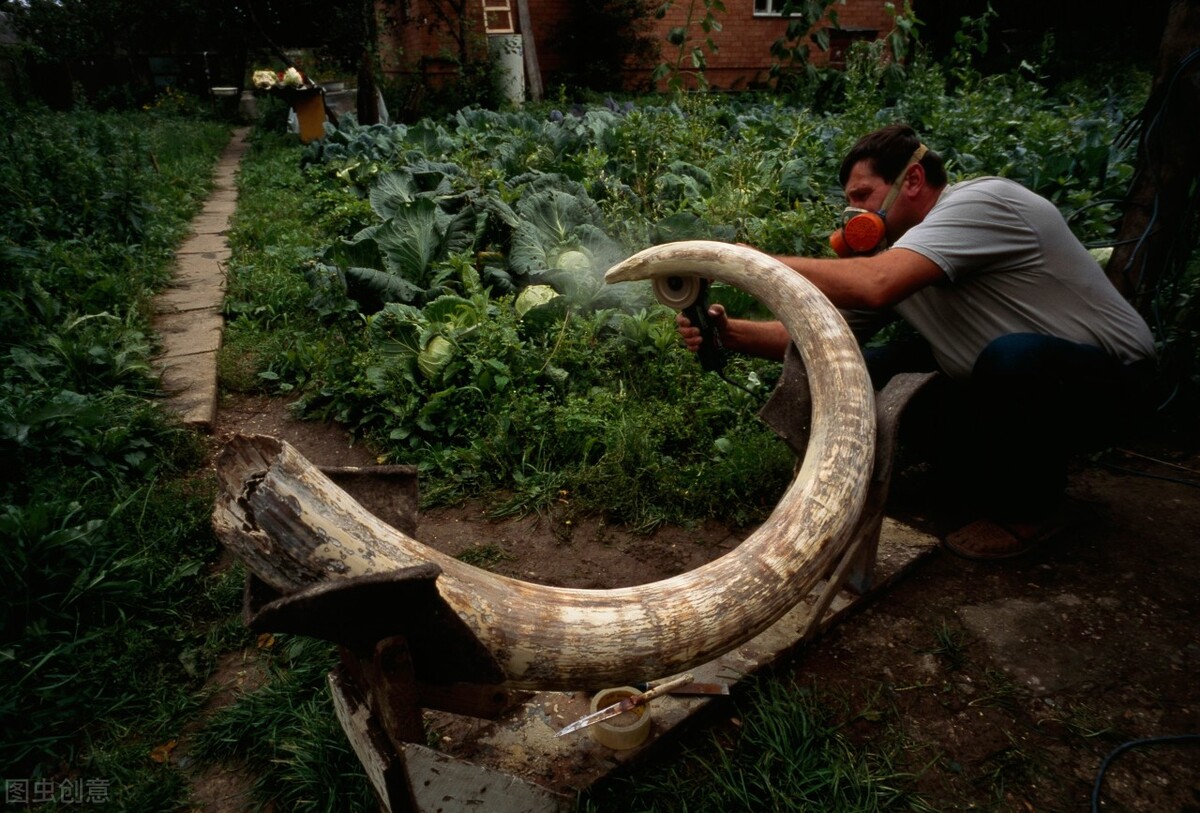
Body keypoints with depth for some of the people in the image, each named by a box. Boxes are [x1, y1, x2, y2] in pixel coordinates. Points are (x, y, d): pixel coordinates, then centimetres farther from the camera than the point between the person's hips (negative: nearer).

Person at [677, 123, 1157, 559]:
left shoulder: (983, 201, -23)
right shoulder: (889, 248, 0)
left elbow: (875, 285, -40)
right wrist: (729, 333, -23)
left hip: (1109, 378, -6)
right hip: (1009, 386, 7)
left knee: (1014, 355, -38)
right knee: (866, 371, -6)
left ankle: (1027, 508, -8)